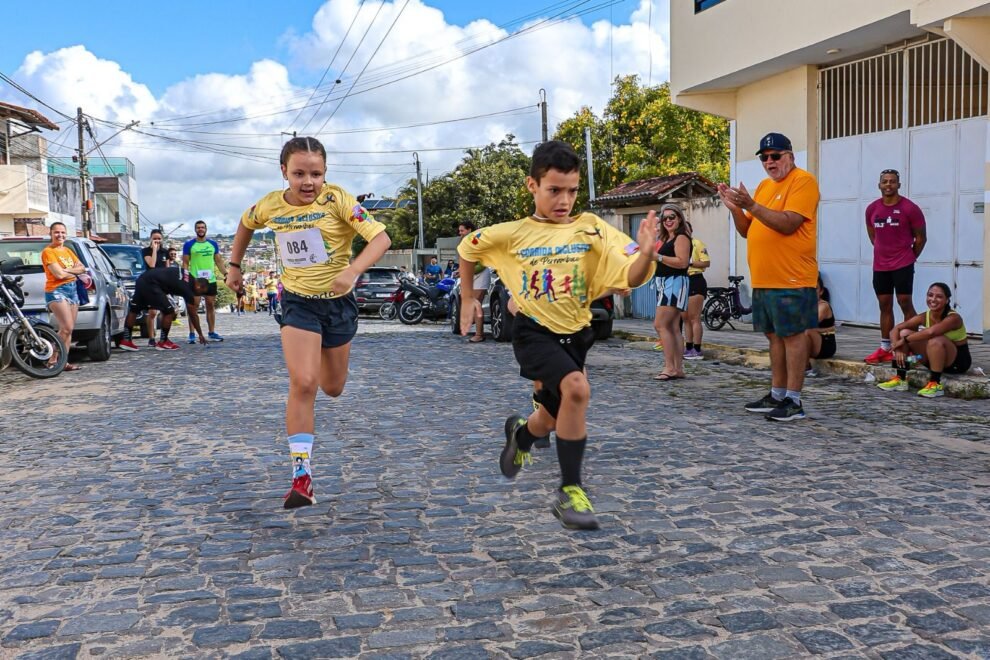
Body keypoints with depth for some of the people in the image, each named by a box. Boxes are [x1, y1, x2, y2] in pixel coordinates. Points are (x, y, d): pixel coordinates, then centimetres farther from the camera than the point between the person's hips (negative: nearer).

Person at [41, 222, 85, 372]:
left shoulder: (68, 251, 17)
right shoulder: (48, 251, -6)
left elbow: (82, 267, 8)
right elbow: (59, 274, -15)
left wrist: (67, 270, -8)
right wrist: (75, 272, 0)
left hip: (72, 289, 8)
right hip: (56, 291, -8)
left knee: (68, 329, 3)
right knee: (67, 328, -17)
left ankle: (63, 361, 5)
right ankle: (53, 360, -10)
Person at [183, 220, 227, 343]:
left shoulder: (213, 244, 9)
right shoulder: (189, 244, 0)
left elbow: (218, 261, 13)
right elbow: (185, 263, 0)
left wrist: (226, 274, 3)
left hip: (210, 280, 4)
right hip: (195, 281, -4)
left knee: (211, 306, 9)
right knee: (194, 306, -5)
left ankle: (212, 332, 17)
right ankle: (192, 334, -3)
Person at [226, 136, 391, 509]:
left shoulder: (337, 199, -16)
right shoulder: (270, 206, -6)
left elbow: (380, 238, -27)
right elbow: (245, 225, 18)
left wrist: (352, 271, -41)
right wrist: (234, 265, 17)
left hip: (338, 301, 0)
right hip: (298, 301, 0)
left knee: (333, 389, 15)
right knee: (302, 383, -19)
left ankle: (325, 356, 55)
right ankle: (302, 476, -13)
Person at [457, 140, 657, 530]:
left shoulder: (591, 228, -5)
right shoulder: (512, 234, -5)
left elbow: (630, 277, -14)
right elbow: (467, 248, 12)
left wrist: (646, 253, -34)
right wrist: (467, 300, 13)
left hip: (575, 334, 3)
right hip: (534, 331, -3)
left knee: (553, 417, 15)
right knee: (576, 388, -28)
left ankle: (521, 434, 53)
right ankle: (570, 491, -15)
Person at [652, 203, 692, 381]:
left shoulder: (681, 238, -9)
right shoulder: (668, 239, 21)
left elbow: (682, 262, -22)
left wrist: (658, 256, -22)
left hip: (675, 283, -10)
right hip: (666, 284, 10)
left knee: (660, 325, -16)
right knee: (673, 328, 8)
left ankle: (669, 367, -17)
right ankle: (678, 368, 9)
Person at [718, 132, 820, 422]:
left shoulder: (803, 181, -7)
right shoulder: (764, 185, 18)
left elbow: (788, 224, -20)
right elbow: (746, 230, 17)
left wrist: (751, 205, -25)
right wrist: (735, 208, 0)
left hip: (790, 279, -8)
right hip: (763, 279, 8)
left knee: (792, 335, -4)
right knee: (774, 335, 12)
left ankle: (793, 401, 0)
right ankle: (777, 395, 20)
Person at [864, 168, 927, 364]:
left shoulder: (909, 208, -9)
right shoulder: (872, 209, 4)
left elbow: (921, 237, -1)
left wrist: (910, 257, 6)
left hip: (903, 264, -5)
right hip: (880, 265, 5)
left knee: (905, 303, -7)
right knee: (885, 305, 8)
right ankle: (885, 348, 13)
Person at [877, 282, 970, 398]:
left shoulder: (953, 318, -24)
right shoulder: (924, 317, -6)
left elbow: (931, 332, -44)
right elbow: (895, 329, -10)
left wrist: (904, 340, -35)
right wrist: (898, 349, -27)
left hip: (958, 361, -6)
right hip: (936, 360, 6)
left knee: (936, 340, -36)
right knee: (904, 333, -9)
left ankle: (936, 384, -23)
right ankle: (900, 379, -8)